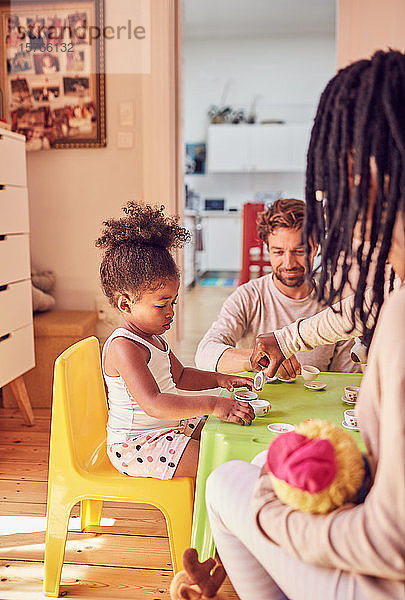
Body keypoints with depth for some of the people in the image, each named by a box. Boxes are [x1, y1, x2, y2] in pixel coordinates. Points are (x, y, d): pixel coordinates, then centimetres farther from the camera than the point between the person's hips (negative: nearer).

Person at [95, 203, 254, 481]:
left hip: (169, 427, 10)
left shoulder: (153, 337, 8)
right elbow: (153, 403, -37)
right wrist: (212, 404, -42)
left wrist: (219, 379, 5)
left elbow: (179, 375, 22)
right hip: (137, 445, -10)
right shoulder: (123, 347, -25)